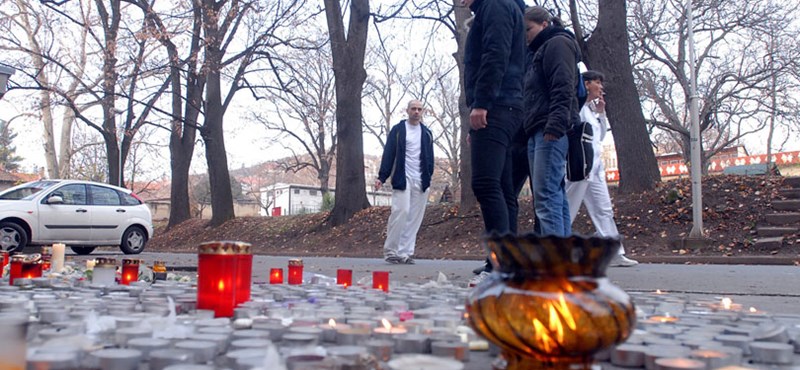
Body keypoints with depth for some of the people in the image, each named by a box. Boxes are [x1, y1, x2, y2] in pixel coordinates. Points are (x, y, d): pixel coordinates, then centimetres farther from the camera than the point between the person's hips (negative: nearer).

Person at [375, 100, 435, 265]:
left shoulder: (427, 133, 16)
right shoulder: (398, 130, 5)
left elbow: (429, 158, 16)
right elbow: (388, 154, 0)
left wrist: (428, 178, 7)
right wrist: (381, 177, -7)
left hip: (420, 181, 4)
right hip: (402, 179, -4)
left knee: (414, 217, -1)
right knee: (401, 211, -14)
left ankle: (405, 253, 2)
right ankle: (390, 250, -3)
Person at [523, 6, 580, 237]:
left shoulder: (558, 44, 2)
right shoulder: (540, 52, 31)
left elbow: (562, 89, -13)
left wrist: (554, 125, -24)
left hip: (551, 131, -10)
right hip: (538, 132, 10)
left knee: (546, 195, -18)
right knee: (555, 195, 5)